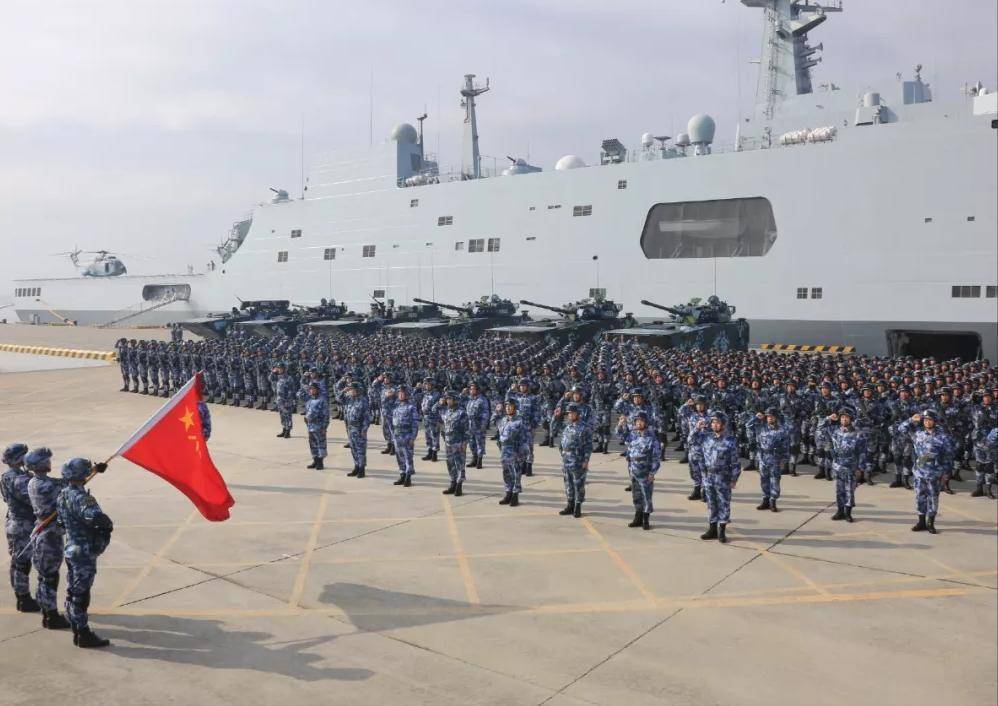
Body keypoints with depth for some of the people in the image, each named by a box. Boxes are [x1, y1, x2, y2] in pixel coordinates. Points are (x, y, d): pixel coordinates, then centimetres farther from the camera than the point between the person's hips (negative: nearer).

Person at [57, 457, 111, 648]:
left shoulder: (62, 495, 5)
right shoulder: (79, 497, -22)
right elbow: (95, 517, -39)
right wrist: (108, 525, -19)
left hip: (71, 549, 9)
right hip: (84, 552, -9)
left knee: (73, 593, 15)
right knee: (81, 594, -2)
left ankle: (77, 631, 25)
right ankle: (84, 635, 6)